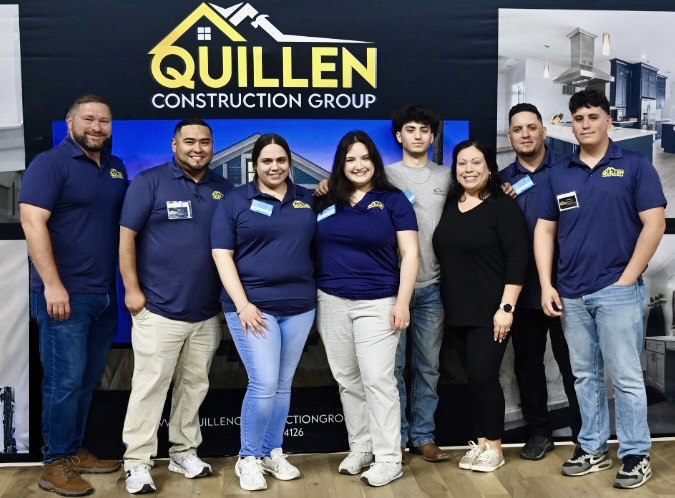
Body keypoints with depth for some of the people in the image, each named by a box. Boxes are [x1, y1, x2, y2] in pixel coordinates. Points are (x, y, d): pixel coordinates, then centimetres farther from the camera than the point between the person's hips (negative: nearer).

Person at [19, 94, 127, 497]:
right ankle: (56, 463, 11)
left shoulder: (117, 168, 13)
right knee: (65, 380, -2)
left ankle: (75, 451, 26)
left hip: (105, 294, 7)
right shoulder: (50, 164, -7)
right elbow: (33, 222, -15)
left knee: (88, 380, 14)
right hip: (66, 293, -7)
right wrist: (52, 284, -21)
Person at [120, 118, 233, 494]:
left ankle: (184, 452, 25)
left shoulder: (224, 189, 9)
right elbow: (127, 237, -5)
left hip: (207, 312, 5)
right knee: (150, 385, 0)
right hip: (158, 309, -4)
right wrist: (132, 290, -9)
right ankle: (138, 462, 9)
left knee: (195, 386, 12)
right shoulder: (149, 182, -4)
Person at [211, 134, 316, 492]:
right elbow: (222, 255, -6)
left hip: (299, 306, 4)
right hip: (253, 306, -4)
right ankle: (248, 458, 11)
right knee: (264, 384, -8)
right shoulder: (235, 201, 0)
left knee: (283, 385, 11)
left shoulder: (307, 200, 10)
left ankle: (272, 453, 26)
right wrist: (242, 304, -14)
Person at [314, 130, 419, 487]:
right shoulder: (326, 202, 9)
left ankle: (388, 459, 6)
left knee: (378, 380, -5)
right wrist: (312, 300, 7)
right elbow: (314, 249, 14)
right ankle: (360, 448, 24)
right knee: (347, 381, 11)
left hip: (377, 304, -4)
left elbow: (410, 254, -3)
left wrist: (402, 302, -11)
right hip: (331, 303, 4)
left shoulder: (393, 200, 0)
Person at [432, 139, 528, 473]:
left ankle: (494, 446, 12)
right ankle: (481, 441, 22)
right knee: (473, 378, 11)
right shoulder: (449, 205, 9)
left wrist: (506, 307, -17)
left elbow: (517, 260, -13)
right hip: (457, 310, 6)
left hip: (490, 311, -5)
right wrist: (448, 302, 8)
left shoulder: (503, 206, -8)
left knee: (484, 376, -5)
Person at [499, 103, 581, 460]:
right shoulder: (502, 180, 10)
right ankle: (538, 430, 26)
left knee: (571, 359, 5)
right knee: (526, 360, 12)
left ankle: (584, 432, 20)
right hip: (521, 287, 4)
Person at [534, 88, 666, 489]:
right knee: (585, 376, 12)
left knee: (626, 376, 0)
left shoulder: (635, 166, -1)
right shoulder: (559, 174, 10)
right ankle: (593, 449, 24)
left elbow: (654, 224, -6)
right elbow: (545, 230, 10)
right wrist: (546, 285, 1)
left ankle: (636, 455, 13)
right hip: (571, 294, 4)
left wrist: (627, 279, -11)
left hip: (617, 291, -4)